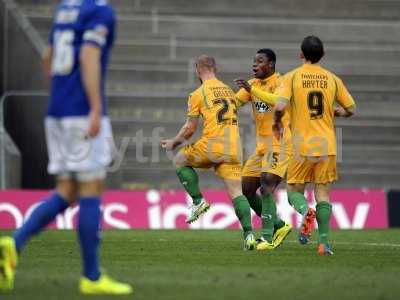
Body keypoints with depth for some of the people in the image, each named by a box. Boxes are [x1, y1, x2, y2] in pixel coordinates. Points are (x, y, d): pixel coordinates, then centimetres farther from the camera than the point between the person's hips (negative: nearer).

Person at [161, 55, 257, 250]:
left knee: (180, 160, 20)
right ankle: (248, 233, -13)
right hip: (234, 149, 5)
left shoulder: (198, 94, 1)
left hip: (212, 146, -5)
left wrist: (173, 143, 18)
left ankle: (198, 201, 9)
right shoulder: (229, 91, 18)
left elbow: (190, 128, 0)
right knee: (236, 192, 2)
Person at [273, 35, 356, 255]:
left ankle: (306, 211, -23)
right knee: (323, 193, 5)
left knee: (294, 190, 10)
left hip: (301, 146, -2)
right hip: (327, 145, 2)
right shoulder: (332, 79, 5)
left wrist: (276, 122, 4)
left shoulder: (292, 77, -3)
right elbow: (350, 109, 10)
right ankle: (324, 242, -6)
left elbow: (280, 106, -16)